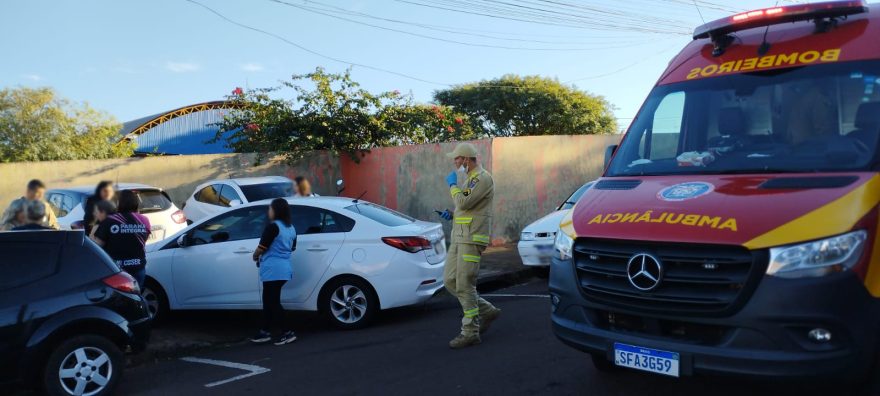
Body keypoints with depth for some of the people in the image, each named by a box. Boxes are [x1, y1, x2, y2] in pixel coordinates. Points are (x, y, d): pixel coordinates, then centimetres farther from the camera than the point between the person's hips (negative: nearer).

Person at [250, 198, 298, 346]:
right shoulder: (291, 228, 13)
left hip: (273, 270, -9)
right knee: (269, 301, 16)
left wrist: (255, 256, 9)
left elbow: (262, 247, -13)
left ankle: (287, 333, -2)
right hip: (283, 268, 9)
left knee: (273, 302, -2)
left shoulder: (273, 226, -14)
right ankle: (265, 332, 21)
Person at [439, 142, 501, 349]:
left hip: (471, 239, -10)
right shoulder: (469, 179, 21)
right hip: (459, 237, 10)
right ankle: (487, 311, 19)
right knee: (450, 280, 9)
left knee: (465, 285, -8)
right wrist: (452, 215, 11)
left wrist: (453, 184, -7)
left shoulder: (483, 178, -11)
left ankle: (470, 332, -1)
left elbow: (464, 203, -22)